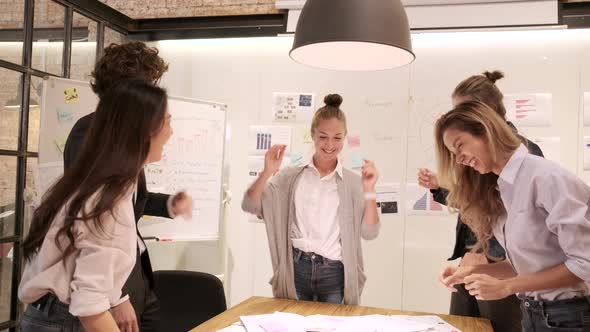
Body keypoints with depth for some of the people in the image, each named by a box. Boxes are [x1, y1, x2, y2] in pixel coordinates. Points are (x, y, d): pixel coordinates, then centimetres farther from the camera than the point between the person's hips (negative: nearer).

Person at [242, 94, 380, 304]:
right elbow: (250, 206, -1)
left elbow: (369, 233, -3)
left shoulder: (353, 182, 2)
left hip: (333, 273, 0)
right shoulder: (291, 177, 3)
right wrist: (267, 173, -15)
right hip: (295, 269, 1)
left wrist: (369, 190, -15)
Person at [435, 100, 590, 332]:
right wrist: (474, 271, -6)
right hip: (531, 313, 7)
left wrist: (506, 287, -20)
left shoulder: (546, 178, -20)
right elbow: (525, 263, 6)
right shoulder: (501, 189, 4)